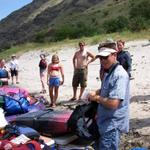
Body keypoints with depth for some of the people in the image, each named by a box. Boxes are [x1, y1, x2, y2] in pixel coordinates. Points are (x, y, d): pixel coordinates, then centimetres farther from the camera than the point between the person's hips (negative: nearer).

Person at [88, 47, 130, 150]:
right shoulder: (108, 72, 8)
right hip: (106, 121, 10)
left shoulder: (119, 75, -24)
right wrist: (96, 92, 5)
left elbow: (113, 103, -32)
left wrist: (97, 98, -15)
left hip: (112, 125, -10)